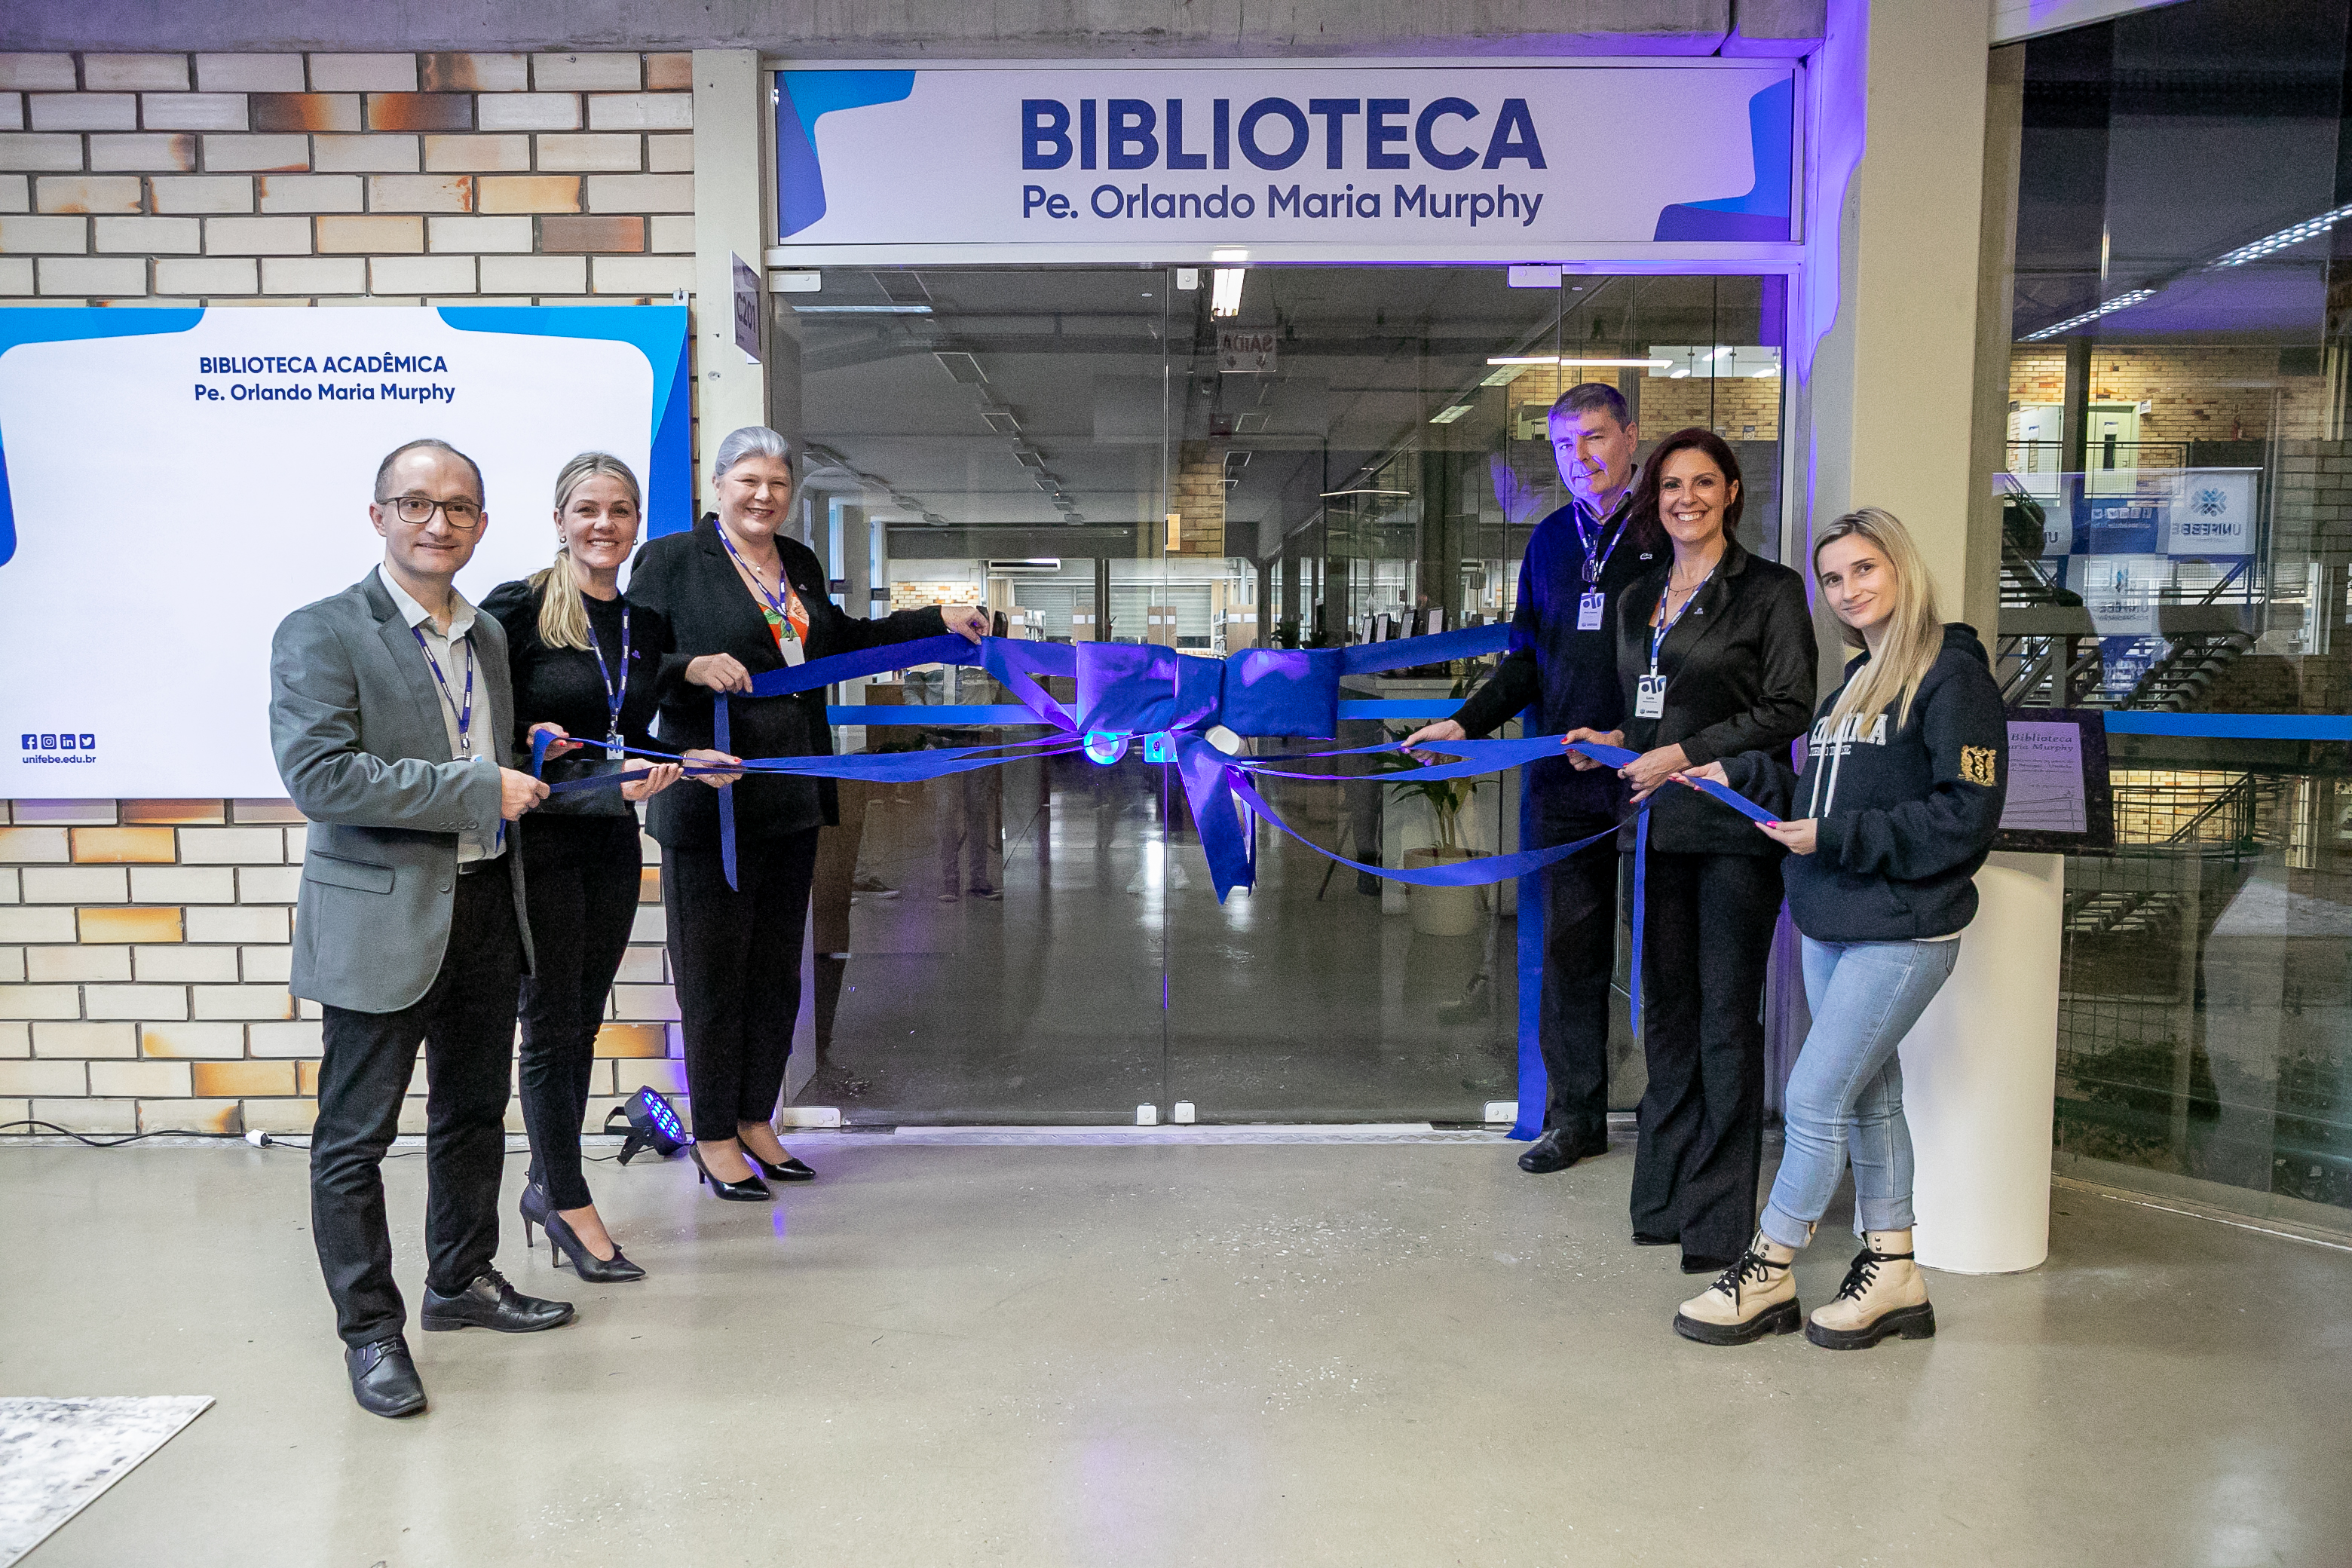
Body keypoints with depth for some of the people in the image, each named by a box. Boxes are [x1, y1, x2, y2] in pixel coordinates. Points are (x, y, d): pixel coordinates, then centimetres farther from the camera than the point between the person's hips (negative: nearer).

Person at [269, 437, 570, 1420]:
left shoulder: (486, 635, 13)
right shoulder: (321, 634, -10)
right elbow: (317, 775, -23)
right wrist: (480, 788, -22)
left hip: (485, 908, 7)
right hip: (383, 920, -7)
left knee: (474, 1112, 18)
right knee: (355, 1135, 4)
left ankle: (461, 1281, 36)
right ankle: (369, 1329, 18)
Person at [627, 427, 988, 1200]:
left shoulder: (799, 563, 14)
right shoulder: (670, 558, -4)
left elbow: (840, 639, 29)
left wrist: (939, 621, 25)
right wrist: (694, 667, -25)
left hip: (792, 798, 7)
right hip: (712, 798, -6)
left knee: (777, 969, 13)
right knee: (714, 972, 2)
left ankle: (754, 1120, 27)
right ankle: (714, 1137, 16)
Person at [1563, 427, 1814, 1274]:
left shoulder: (1771, 590, -2)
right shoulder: (1638, 600, 17)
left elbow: (1788, 710, -9)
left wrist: (1685, 754, -13)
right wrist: (1613, 742, 5)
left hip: (1735, 828, -6)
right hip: (1656, 827, 6)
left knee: (1726, 1017, -2)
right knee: (1665, 1012, 10)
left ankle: (1719, 1220, 7)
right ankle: (1663, 1201, 20)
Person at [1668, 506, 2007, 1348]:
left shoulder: (1952, 674, -11)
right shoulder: (1854, 682, 17)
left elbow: (1966, 819, -17)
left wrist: (1838, 838, -19)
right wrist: (1740, 775, 4)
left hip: (1903, 934, -8)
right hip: (1830, 926, 8)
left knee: (1816, 1097, -4)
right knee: (1867, 1098, 14)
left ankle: (1768, 1274, 9)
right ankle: (1892, 1275, 25)